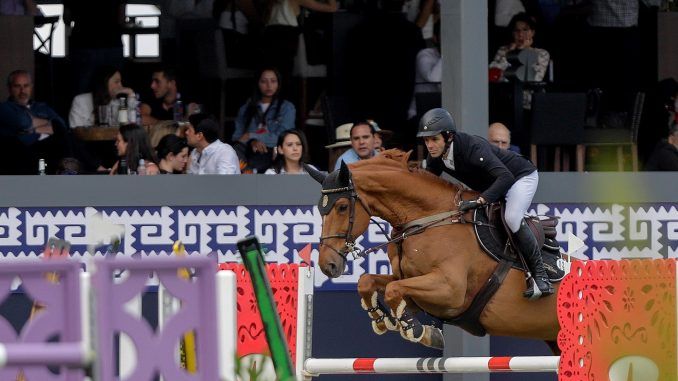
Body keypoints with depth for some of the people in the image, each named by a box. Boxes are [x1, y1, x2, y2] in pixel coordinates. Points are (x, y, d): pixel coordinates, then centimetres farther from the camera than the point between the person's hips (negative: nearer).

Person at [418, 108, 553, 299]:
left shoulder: (472, 147, -38)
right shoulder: (435, 157, -14)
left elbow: (506, 177, -47)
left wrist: (479, 201, -55)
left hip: (521, 176, -9)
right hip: (489, 187, 9)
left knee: (511, 218, -32)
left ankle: (540, 274, -22)